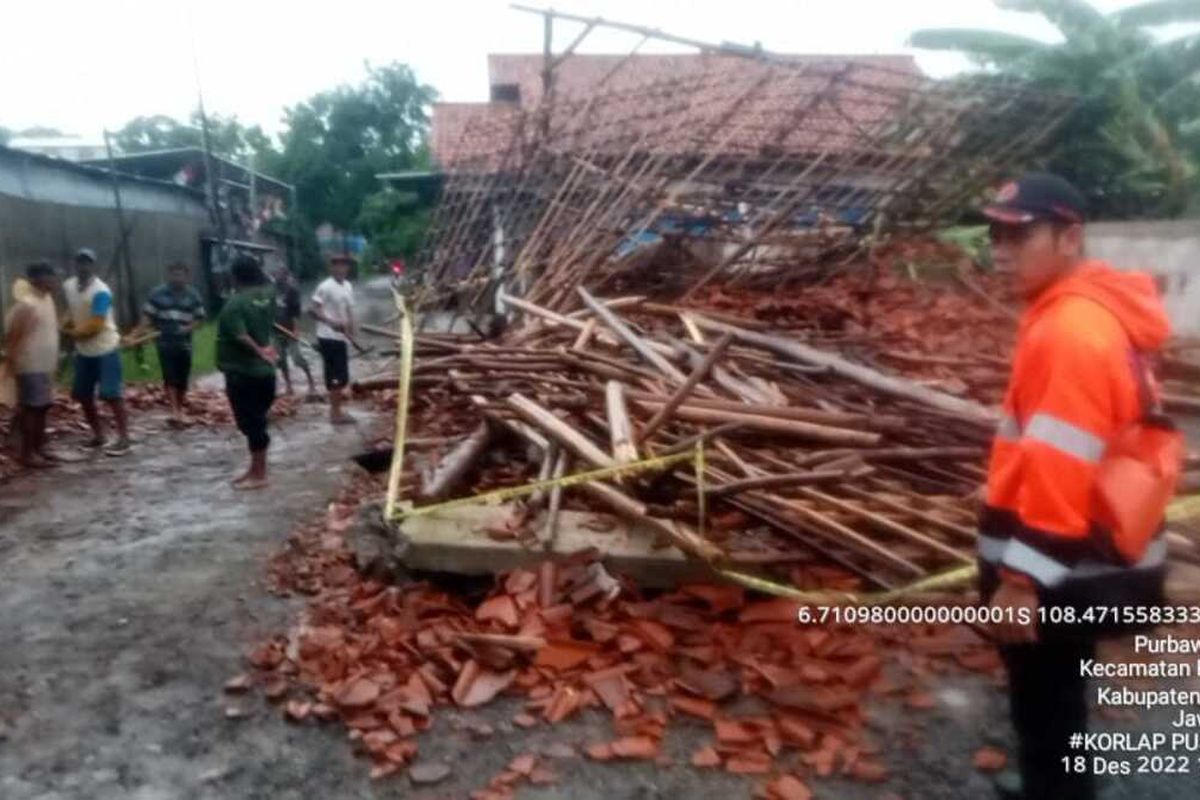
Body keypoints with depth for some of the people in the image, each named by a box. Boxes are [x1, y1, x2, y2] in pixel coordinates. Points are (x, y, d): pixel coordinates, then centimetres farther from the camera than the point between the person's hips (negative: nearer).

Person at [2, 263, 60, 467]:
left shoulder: (47, 298, 10)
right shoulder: (26, 305, -18)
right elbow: (10, 337, -18)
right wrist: (14, 365, -18)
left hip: (46, 366, 9)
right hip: (31, 367, -9)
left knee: (43, 408, 13)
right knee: (30, 409, -3)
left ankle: (38, 448, 22)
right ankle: (26, 453, 4)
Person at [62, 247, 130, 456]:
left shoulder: (100, 291, -20)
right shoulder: (68, 286, 4)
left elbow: (96, 326, -21)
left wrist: (71, 332, -7)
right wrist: (68, 327, 1)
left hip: (105, 349, -8)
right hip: (83, 351, 8)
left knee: (112, 394, -8)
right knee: (83, 394, 11)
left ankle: (123, 438, -3)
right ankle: (98, 434, 23)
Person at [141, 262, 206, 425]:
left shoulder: (193, 295, 3)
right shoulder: (158, 293, 0)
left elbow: (199, 317, 5)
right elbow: (147, 315, 1)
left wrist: (189, 328, -13)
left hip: (184, 343, 2)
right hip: (164, 342, -1)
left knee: (182, 378, 7)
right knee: (170, 377, -11)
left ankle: (180, 410, 22)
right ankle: (174, 411, -13)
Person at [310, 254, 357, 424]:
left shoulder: (348, 286, 11)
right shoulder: (325, 287, -14)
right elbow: (314, 310, -17)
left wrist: (351, 333, 13)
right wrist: (331, 322, -30)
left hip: (342, 337, 8)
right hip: (329, 337, -8)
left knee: (342, 376, 13)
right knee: (336, 377, -5)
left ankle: (337, 410, 24)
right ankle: (335, 412, 4)